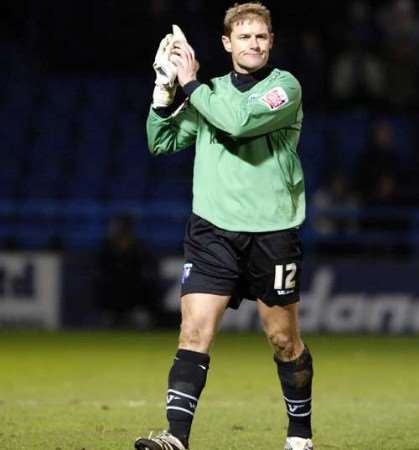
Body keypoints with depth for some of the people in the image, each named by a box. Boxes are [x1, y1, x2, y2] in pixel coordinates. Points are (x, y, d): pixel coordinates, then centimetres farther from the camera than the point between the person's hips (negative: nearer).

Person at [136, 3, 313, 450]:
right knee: (194, 330, -11)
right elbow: (161, 142, 12)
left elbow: (240, 122, -21)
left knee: (284, 339, 8)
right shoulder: (211, 91, 12)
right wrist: (165, 88, -1)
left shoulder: (285, 87, -4)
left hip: (272, 232, -3)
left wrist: (190, 83, -12)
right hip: (212, 230, 3)